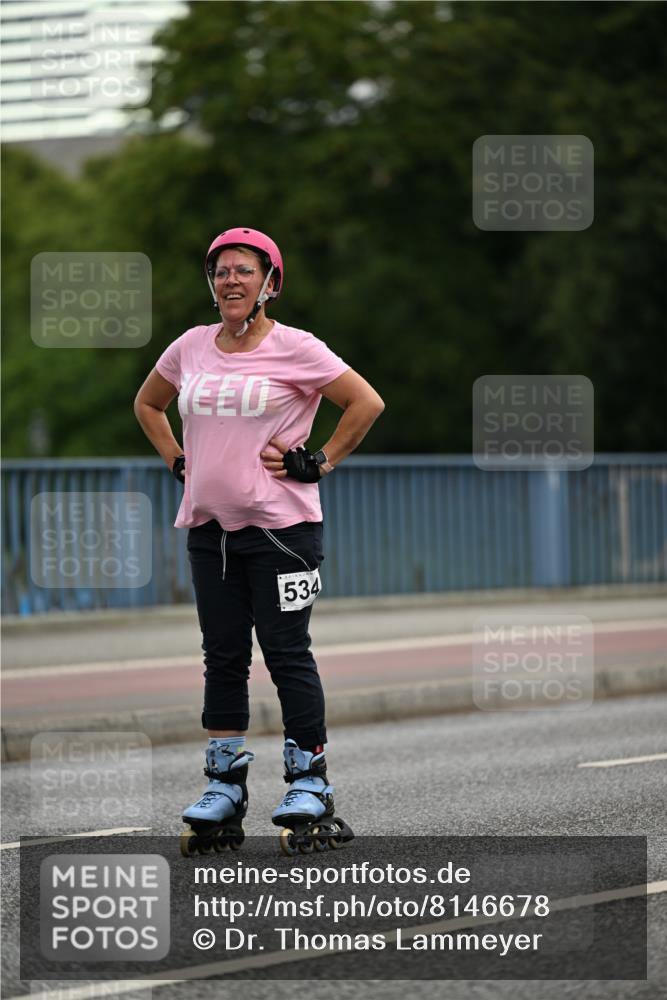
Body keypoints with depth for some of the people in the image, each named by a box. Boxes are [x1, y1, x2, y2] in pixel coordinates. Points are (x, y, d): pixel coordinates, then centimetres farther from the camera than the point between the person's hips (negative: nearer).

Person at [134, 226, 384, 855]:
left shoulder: (294, 348, -7)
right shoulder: (191, 347, 8)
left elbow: (367, 403, -7)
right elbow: (147, 403, 25)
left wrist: (319, 463, -9)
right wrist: (178, 461, 13)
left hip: (280, 525, -5)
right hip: (208, 524, 5)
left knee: (287, 654, -3)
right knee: (222, 657, 9)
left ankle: (310, 786, 4)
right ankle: (223, 791, 15)